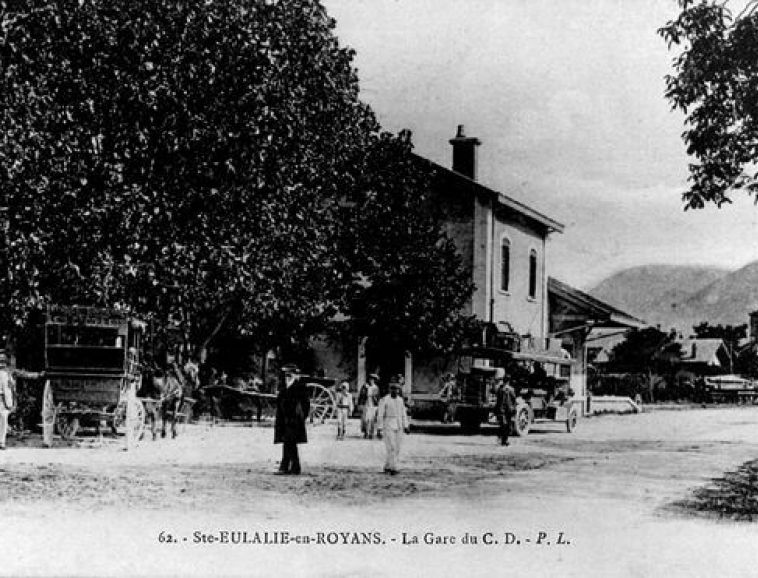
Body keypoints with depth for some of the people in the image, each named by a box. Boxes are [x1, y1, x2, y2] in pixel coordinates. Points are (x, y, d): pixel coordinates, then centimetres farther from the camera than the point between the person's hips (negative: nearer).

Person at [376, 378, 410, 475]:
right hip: (388, 427, -6)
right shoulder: (384, 400, -8)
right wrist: (379, 429, -13)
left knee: (397, 449, 4)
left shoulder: (400, 400, 10)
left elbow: (403, 414, 14)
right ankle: (393, 468, -13)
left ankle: (387, 467, 16)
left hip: (399, 428, 6)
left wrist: (406, 427, 6)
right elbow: (380, 415, -9)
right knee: (391, 448, -13)